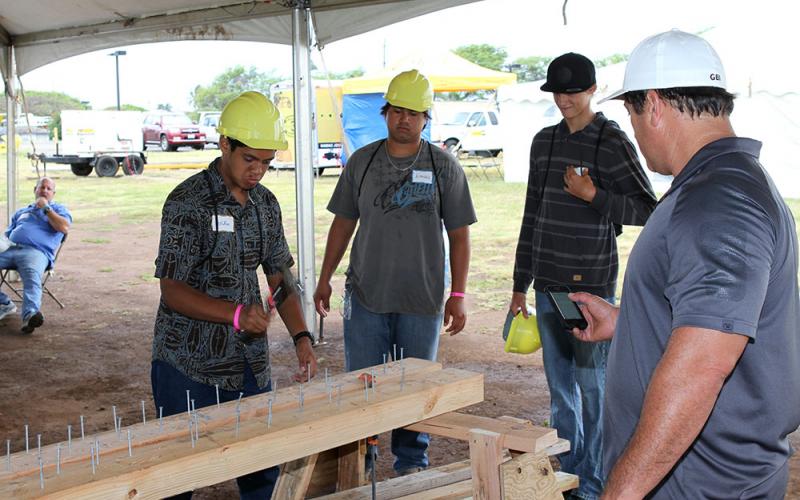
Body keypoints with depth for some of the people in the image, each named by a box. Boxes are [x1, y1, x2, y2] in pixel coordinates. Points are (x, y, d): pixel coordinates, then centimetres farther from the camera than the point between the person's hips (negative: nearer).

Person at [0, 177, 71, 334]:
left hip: (36, 252, -5)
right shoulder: (21, 211, 37)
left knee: (32, 276, -38)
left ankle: (30, 315, -60)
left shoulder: (58, 209, 23)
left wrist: (46, 208, 6)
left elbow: (64, 228, 2)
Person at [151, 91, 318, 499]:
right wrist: (236, 314, -28)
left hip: (250, 365, 6)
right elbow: (173, 290, -15)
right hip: (189, 365, -6)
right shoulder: (187, 202, -13)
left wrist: (301, 337, -5)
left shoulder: (266, 204, 7)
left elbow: (280, 277, 10)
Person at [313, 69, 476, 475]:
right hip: (365, 294, 1)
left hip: (422, 300, -1)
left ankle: (411, 464, 26)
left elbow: (459, 234, 0)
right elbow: (343, 223, 12)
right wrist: (324, 279, 11)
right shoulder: (362, 162, 5)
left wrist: (457, 295, -4)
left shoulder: (444, 166, -1)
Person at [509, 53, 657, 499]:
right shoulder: (544, 141, 11)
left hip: (592, 284, -6)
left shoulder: (613, 142, -6)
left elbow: (648, 210, -5)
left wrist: (593, 195, -17)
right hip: (548, 283, 6)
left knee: (592, 386, -1)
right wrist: (520, 286, 15)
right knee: (560, 387, 12)